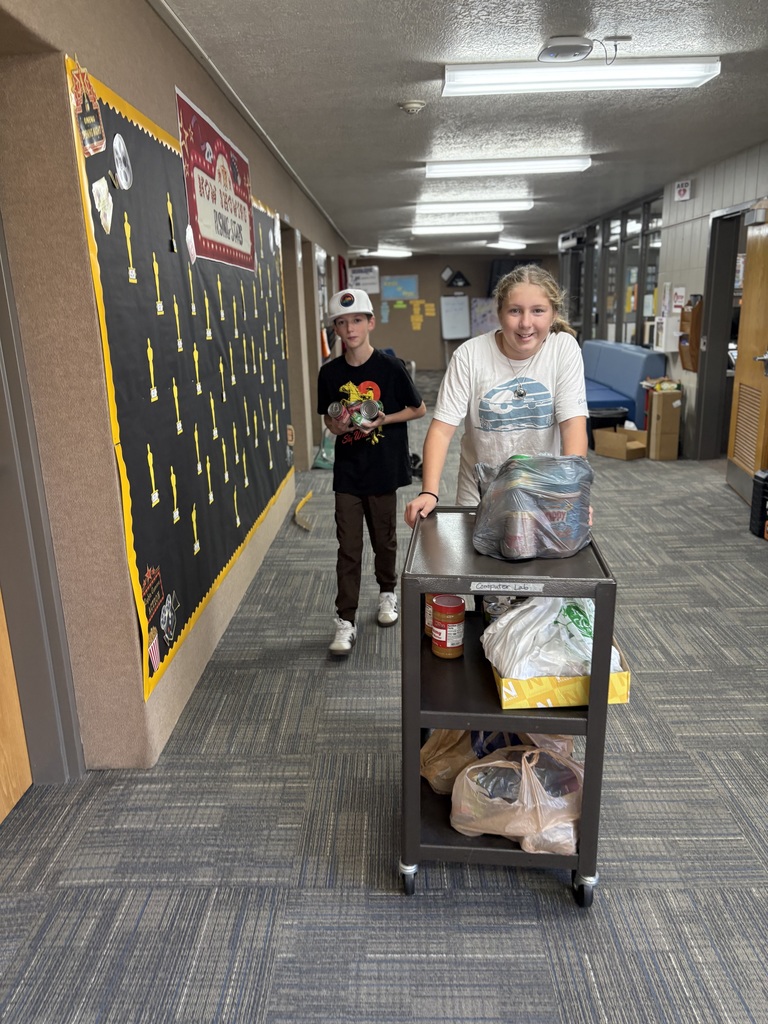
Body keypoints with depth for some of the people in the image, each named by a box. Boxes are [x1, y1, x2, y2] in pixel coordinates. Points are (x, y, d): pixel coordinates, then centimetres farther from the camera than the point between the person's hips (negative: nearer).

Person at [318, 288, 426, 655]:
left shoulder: (390, 367, -8)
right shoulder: (329, 373, 0)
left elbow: (419, 409, 0)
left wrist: (382, 420, -14)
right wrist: (336, 426, -12)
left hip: (383, 469, -1)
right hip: (347, 472, 2)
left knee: (384, 539, 15)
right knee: (348, 548, 2)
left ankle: (387, 592, 40)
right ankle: (345, 620, 9)